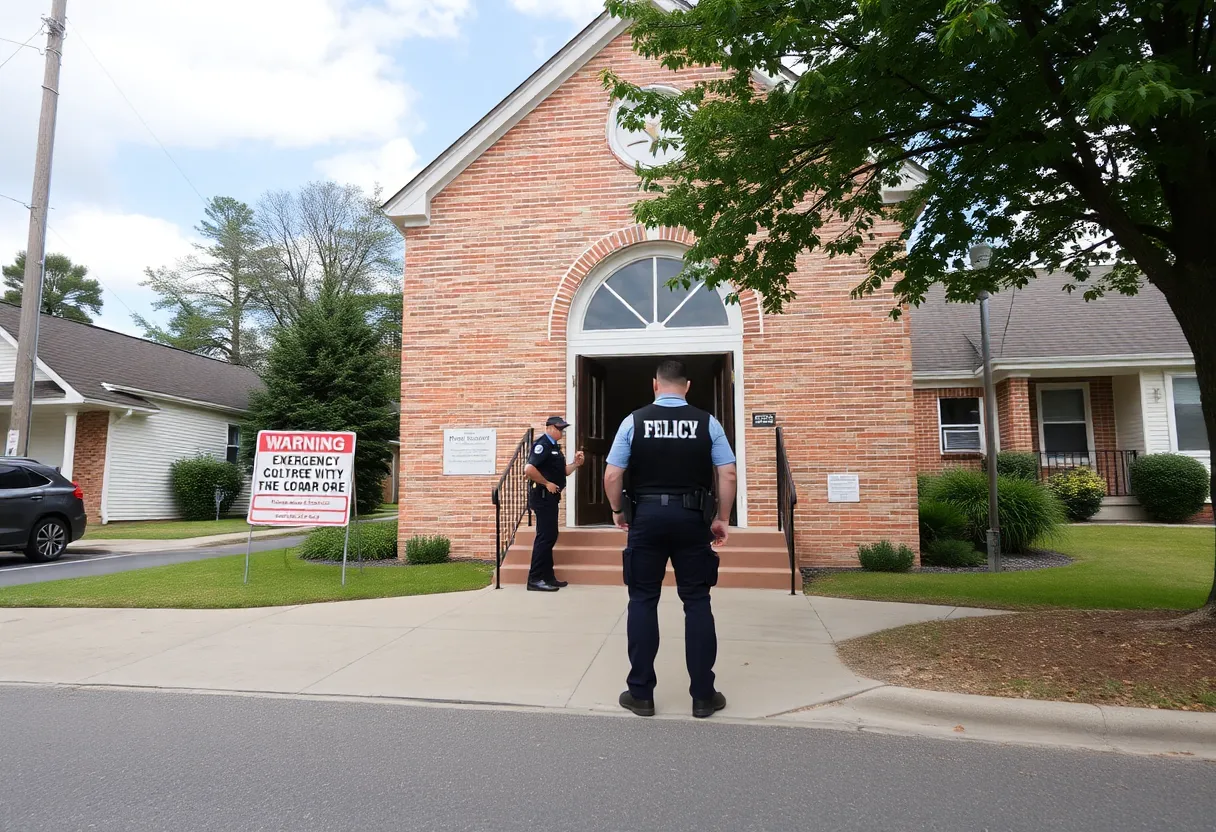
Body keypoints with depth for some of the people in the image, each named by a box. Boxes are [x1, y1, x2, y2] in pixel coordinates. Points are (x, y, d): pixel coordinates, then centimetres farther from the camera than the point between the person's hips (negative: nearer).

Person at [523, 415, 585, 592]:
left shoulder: (554, 446, 16)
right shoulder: (542, 445, -14)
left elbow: (562, 471, 18)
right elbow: (529, 469, -26)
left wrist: (576, 464, 3)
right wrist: (547, 483, -19)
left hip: (550, 496, 10)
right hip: (542, 496, -10)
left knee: (550, 536, 13)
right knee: (545, 536, -9)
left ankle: (547, 576, 20)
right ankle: (535, 579, -5)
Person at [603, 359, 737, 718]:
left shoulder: (634, 421, -2)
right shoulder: (707, 423, 1)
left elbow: (612, 477, -3)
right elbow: (728, 476, -3)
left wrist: (618, 511, 13)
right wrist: (721, 519, 9)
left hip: (646, 516, 0)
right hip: (692, 518, 1)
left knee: (642, 602, 8)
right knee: (697, 603, 8)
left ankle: (641, 694, 13)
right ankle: (703, 695, 13)